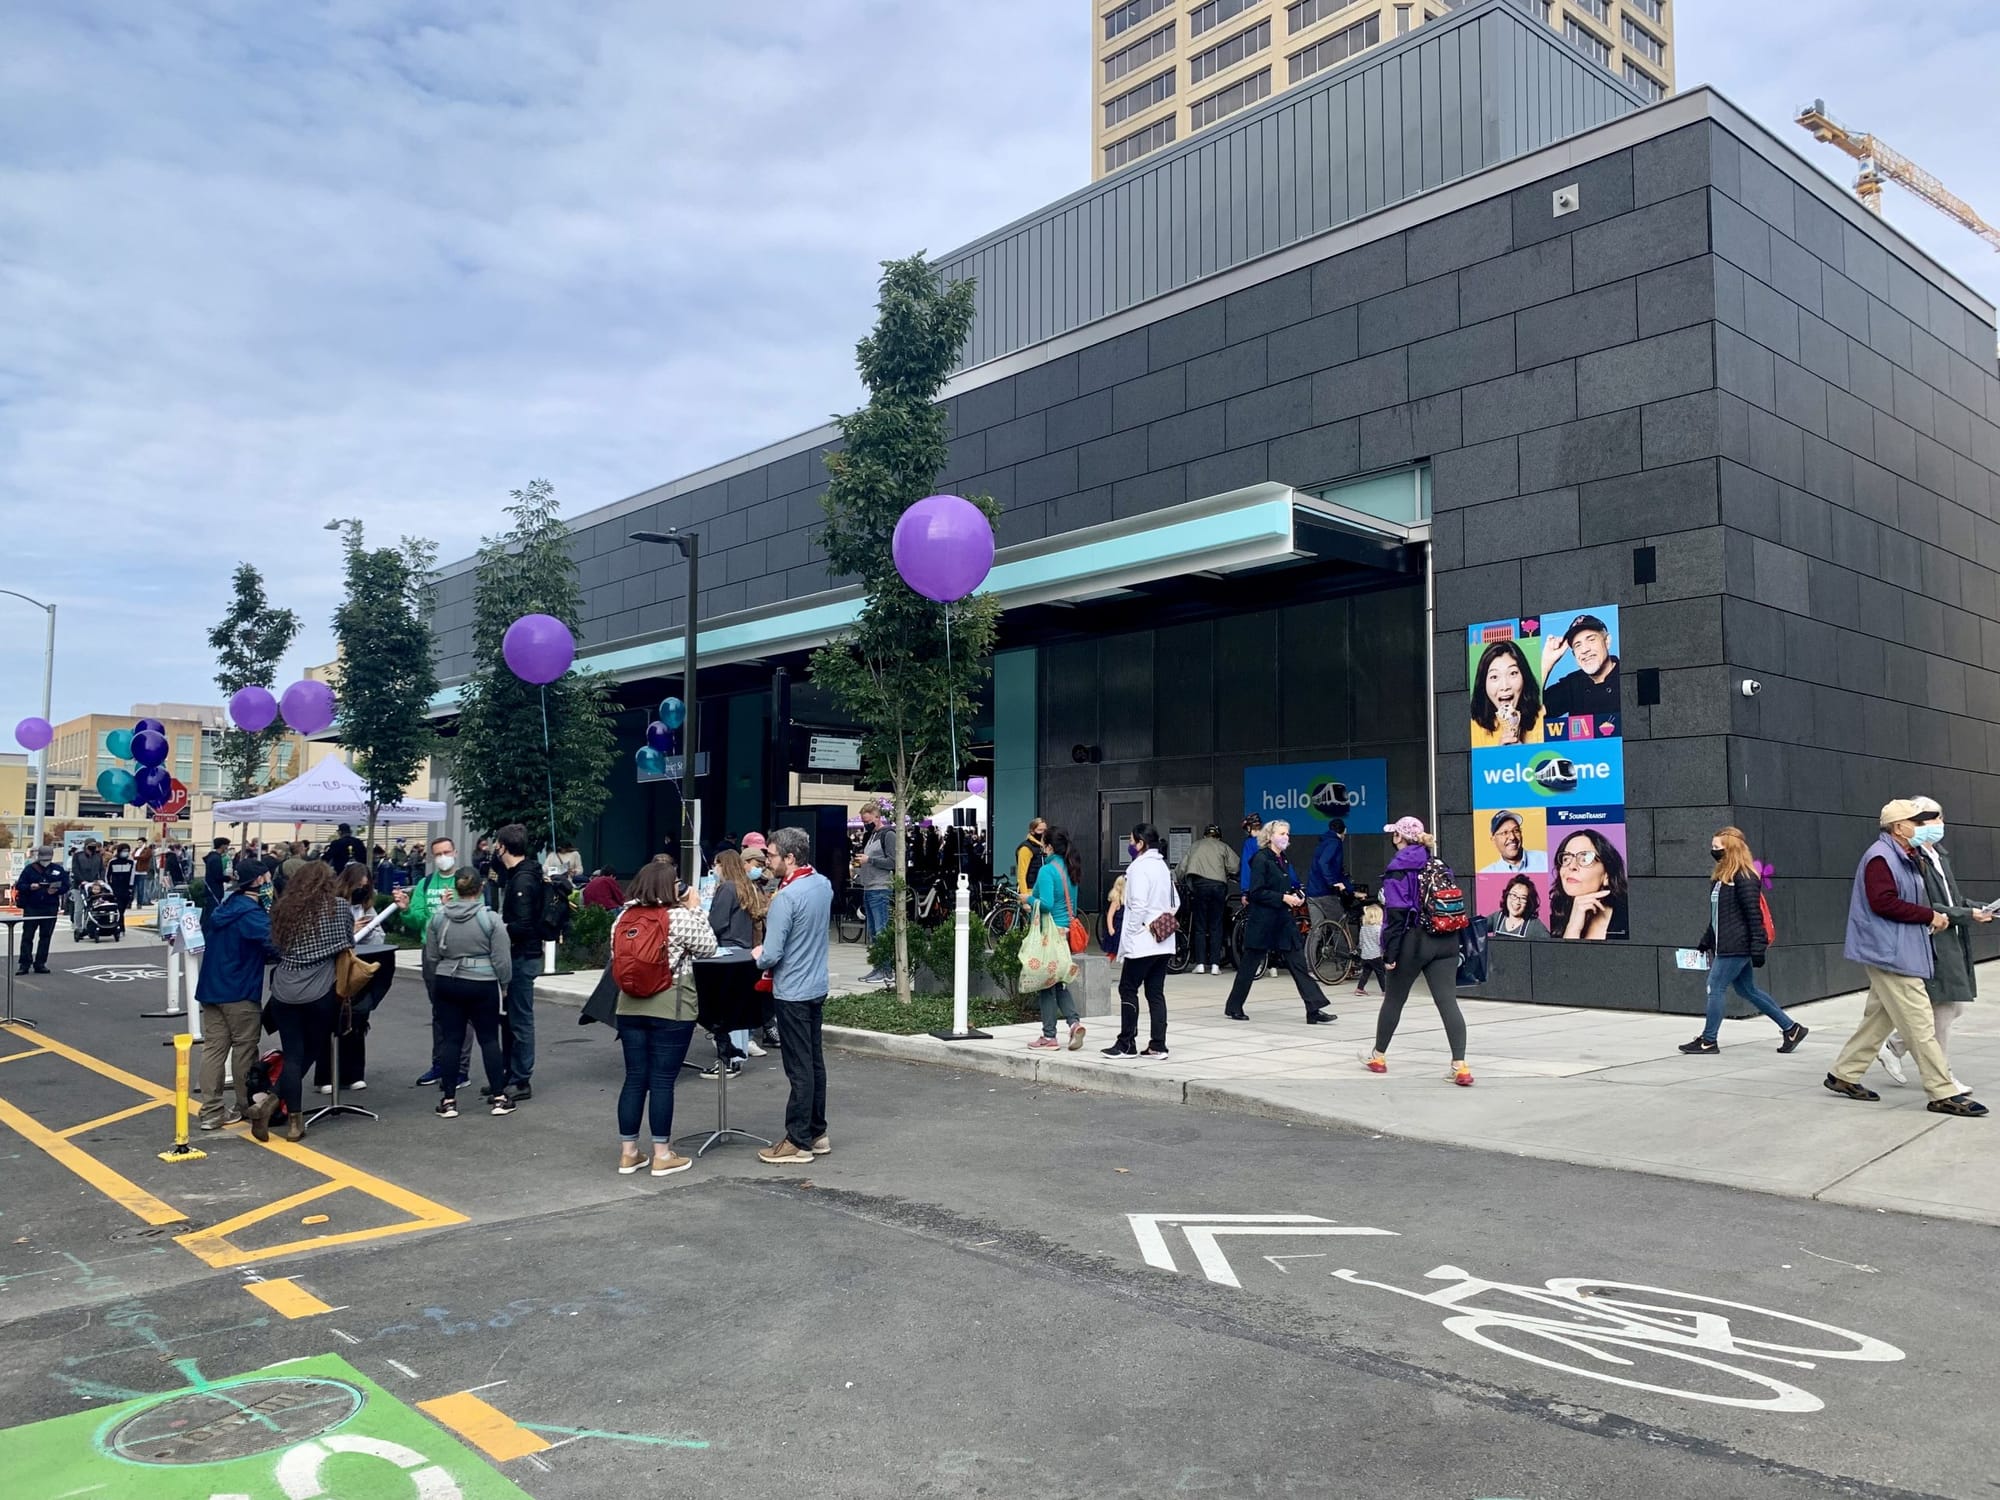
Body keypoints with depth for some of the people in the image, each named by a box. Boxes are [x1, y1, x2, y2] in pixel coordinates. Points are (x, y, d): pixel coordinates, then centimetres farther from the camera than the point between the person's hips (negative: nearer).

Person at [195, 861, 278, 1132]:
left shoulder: (224, 908, 11)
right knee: (244, 1049, 6)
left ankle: (211, 1111, 5)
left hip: (211, 987, 7)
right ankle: (247, 1105, 18)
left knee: (213, 1048, 5)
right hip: (240, 991, -7)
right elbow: (275, 944, -28)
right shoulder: (252, 913, -16)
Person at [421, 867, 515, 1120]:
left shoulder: (438, 916, 0)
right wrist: (504, 984, 6)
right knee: (489, 1039, 5)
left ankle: (448, 1100, 8)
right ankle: (499, 1097, 8)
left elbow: (431, 957, 7)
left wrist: (434, 985, 19)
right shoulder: (490, 919, -11)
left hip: (446, 984, 3)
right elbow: (502, 959, -10)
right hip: (483, 986, -3)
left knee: (450, 1039, 7)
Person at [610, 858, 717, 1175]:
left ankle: (628, 1152, 17)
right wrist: (696, 908, 2)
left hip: (630, 1008, 5)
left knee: (635, 1078, 11)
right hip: (671, 1011, -5)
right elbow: (707, 947, -3)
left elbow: (616, 959, 11)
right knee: (662, 1080, 1)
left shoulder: (623, 918, 5)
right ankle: (662, 1154, 8)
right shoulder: (680, 917, -12)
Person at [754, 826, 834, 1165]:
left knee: (799, 1069, -1)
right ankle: (816, 1133, 25)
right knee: (815, 1062, 16)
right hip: (817, 987, 8)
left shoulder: (786, 898, -23)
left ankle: (798, 1142, 8)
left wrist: (757, 956, -1)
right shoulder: (824, 884, 2)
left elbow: (771, 956, -23)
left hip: (793, 993, -8)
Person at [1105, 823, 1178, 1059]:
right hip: (1163, 942, 8)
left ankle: (1127, 1044, 2)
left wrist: (1132, 932, -13)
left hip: (1142, 942, -8)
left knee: (1128, 989, 0)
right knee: (1156, 992, 9)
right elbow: (1175, 902, 18)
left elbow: (1138, 904, -20)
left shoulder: (1139, 866, -12)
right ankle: (1158, 1045, 8)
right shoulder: (1163, 866, 14)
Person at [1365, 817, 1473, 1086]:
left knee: (1393, 999, 12)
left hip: (1413, 942, -5)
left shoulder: (1399, 868, -8)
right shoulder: (1439, 865, 11)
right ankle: (1460, 1066, -13)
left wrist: (1389, 952, -12)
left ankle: (1379, 1057, 28)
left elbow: (1396, 913, -14)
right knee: (1447, 1001, -2)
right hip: (1446, 942, 5)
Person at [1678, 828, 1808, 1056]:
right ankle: (1791, 1028, 23)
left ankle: (1708, 1041, 5)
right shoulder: (1720, 875, 13)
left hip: (1736, 946, -10)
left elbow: (1754, 914, -17)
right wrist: (1705, 942, 20)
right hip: (1723, 944, 10)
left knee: (1716, 987, -4)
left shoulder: (1744, 877, -14)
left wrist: (1758, 948, -20)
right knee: (1748, 989, 14)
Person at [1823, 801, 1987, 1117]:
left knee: (1879, 1018, 14)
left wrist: (1929, 918, 3)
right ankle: (1943, 1094, -4)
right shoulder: (1881, 857, -15)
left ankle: (1844, 1075, 21)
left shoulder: (1905, 858, 17)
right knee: (1920, 1025, -8)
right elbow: (1883, 902, -24)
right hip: (1890, 954, -11)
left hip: (1900, 953, 11)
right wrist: (1930, 916, -17)